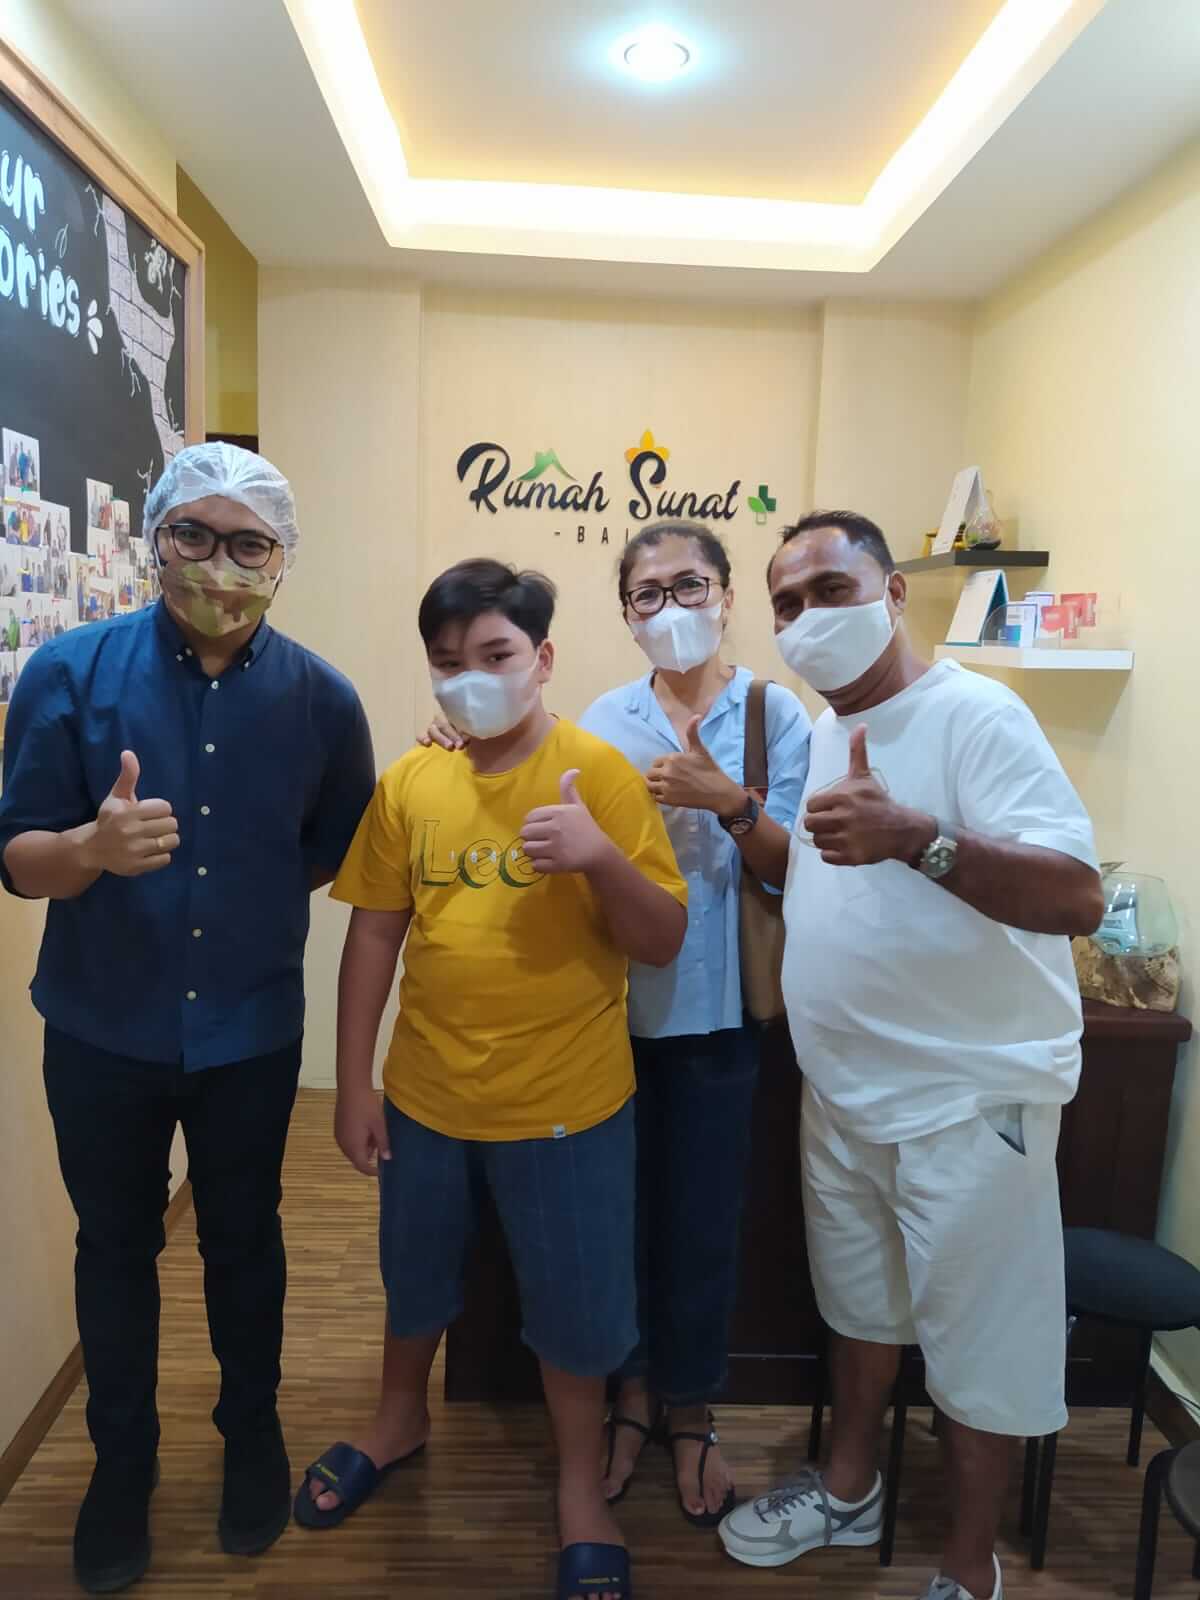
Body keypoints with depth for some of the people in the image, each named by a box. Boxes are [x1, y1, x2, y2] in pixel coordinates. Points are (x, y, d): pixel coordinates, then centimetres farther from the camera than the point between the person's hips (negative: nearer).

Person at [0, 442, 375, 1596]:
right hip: (102, 1032, 0)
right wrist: (93, 849, -32)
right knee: (115, 1248, 18)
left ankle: (251, 1431, 43)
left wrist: (257, 907, -1)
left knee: (243, 1241, 18)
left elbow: (336, 848, 5)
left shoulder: (321, 699, -9)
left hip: (250, 1033, 0)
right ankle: (122, 1459, 42)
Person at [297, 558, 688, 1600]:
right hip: (425, 1096, 4)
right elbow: (374, 935, 3)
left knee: (573, 1301, 14)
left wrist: (601, 856, -31)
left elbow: (664, 942, -12)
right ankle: (401, 1419, 55)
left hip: (565, 1104, -3)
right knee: (415, 1276, 25)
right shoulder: (408, 782, -3)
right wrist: (353, 1083, 3)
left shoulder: (598, 772, -12)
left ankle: (581, 1485, 42)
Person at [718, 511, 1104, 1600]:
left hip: (970, 1094, -7)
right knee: (861, 1301, 24)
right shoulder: (823, 729, 7)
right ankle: (851, 1491, 46)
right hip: (845, 1089, 8)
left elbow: (1079, 898, -28)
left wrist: (917, 837, -39)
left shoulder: (974, 715, -18)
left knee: (977, 1342, 11)